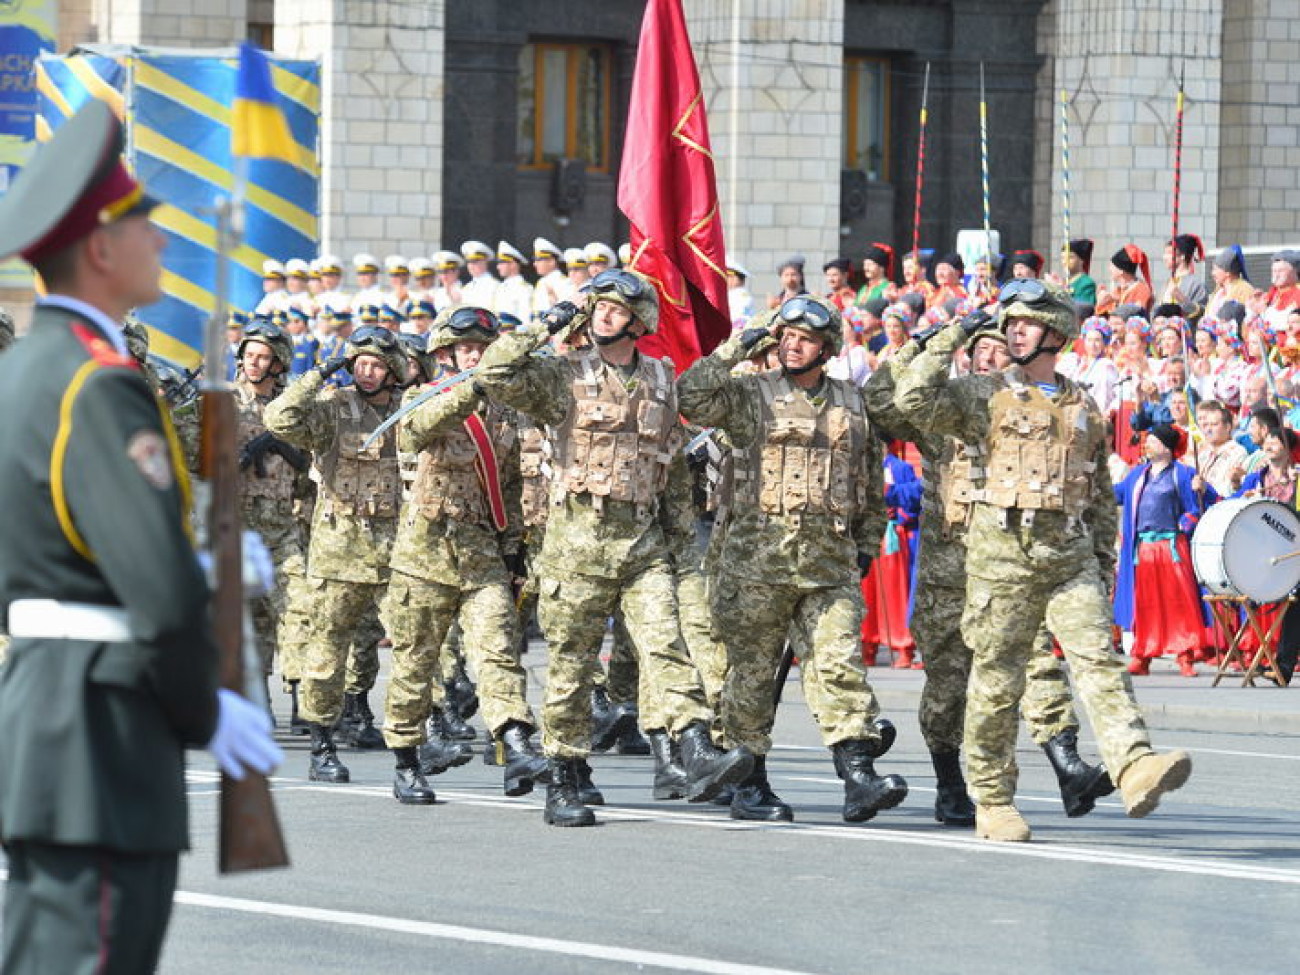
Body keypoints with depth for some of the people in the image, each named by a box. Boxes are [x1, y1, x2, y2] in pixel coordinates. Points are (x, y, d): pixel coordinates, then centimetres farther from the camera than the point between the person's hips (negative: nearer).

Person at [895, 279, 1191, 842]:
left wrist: (1105, 564, 16)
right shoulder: (985, 397, 6)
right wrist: (952, 340, -2)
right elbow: (914, 399, -9)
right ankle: (993, 803, 9)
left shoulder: (1084, 409, 16)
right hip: (1001, 551, -2)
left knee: (1098, 658, -14)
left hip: (1070, 556, 2)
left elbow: (1101, 494, 22)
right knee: (996, 679, 1)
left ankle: (1136, 771, -28)